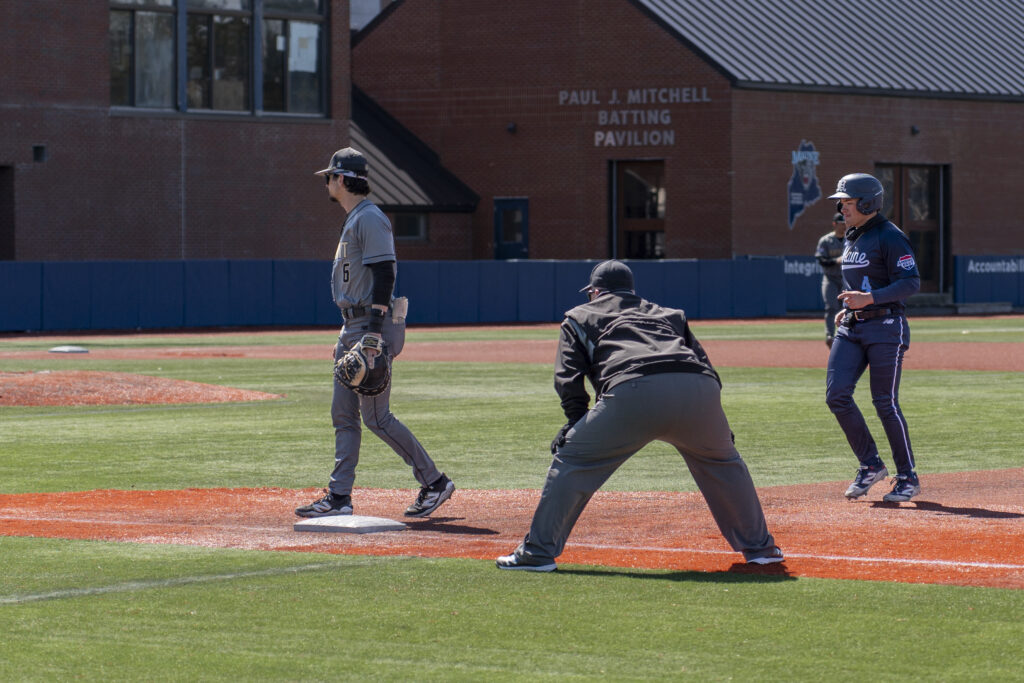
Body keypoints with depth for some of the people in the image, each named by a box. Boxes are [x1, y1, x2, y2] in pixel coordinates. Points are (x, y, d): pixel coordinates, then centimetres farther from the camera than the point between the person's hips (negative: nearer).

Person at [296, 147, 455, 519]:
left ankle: (434, 482, 1)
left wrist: (373, 334, -27)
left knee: (376, 416, -8)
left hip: (374, 323, -11)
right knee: (343, 414, 8)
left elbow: (384, 273, -21)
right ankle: (339, 498, 9)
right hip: (354, 326, 11)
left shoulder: (370, 219, -13)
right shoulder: (353, 220, 19)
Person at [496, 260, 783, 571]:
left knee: (572, 460, 8)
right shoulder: (670, 315, 40)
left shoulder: (580, 317, 30)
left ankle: (538, 552, 4)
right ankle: (758, 546, 31)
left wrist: (577, 422, 21)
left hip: (635, 391, -4)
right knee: (723, 461, 29)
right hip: (699, 390, 4)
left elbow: (568, 379, 16)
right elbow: (704, 363, 30)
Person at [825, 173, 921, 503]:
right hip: (852, 328, 8)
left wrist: (869, 299, -26)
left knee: (885, 402, -7)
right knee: (837, 394, -5)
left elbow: (910, 282, -17)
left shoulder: (889, 237, -11)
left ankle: (908, 477, 6)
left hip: (885, 326, -8)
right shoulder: (852, 239, 16)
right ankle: (871, 466, 8)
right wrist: (848, 309, 13)